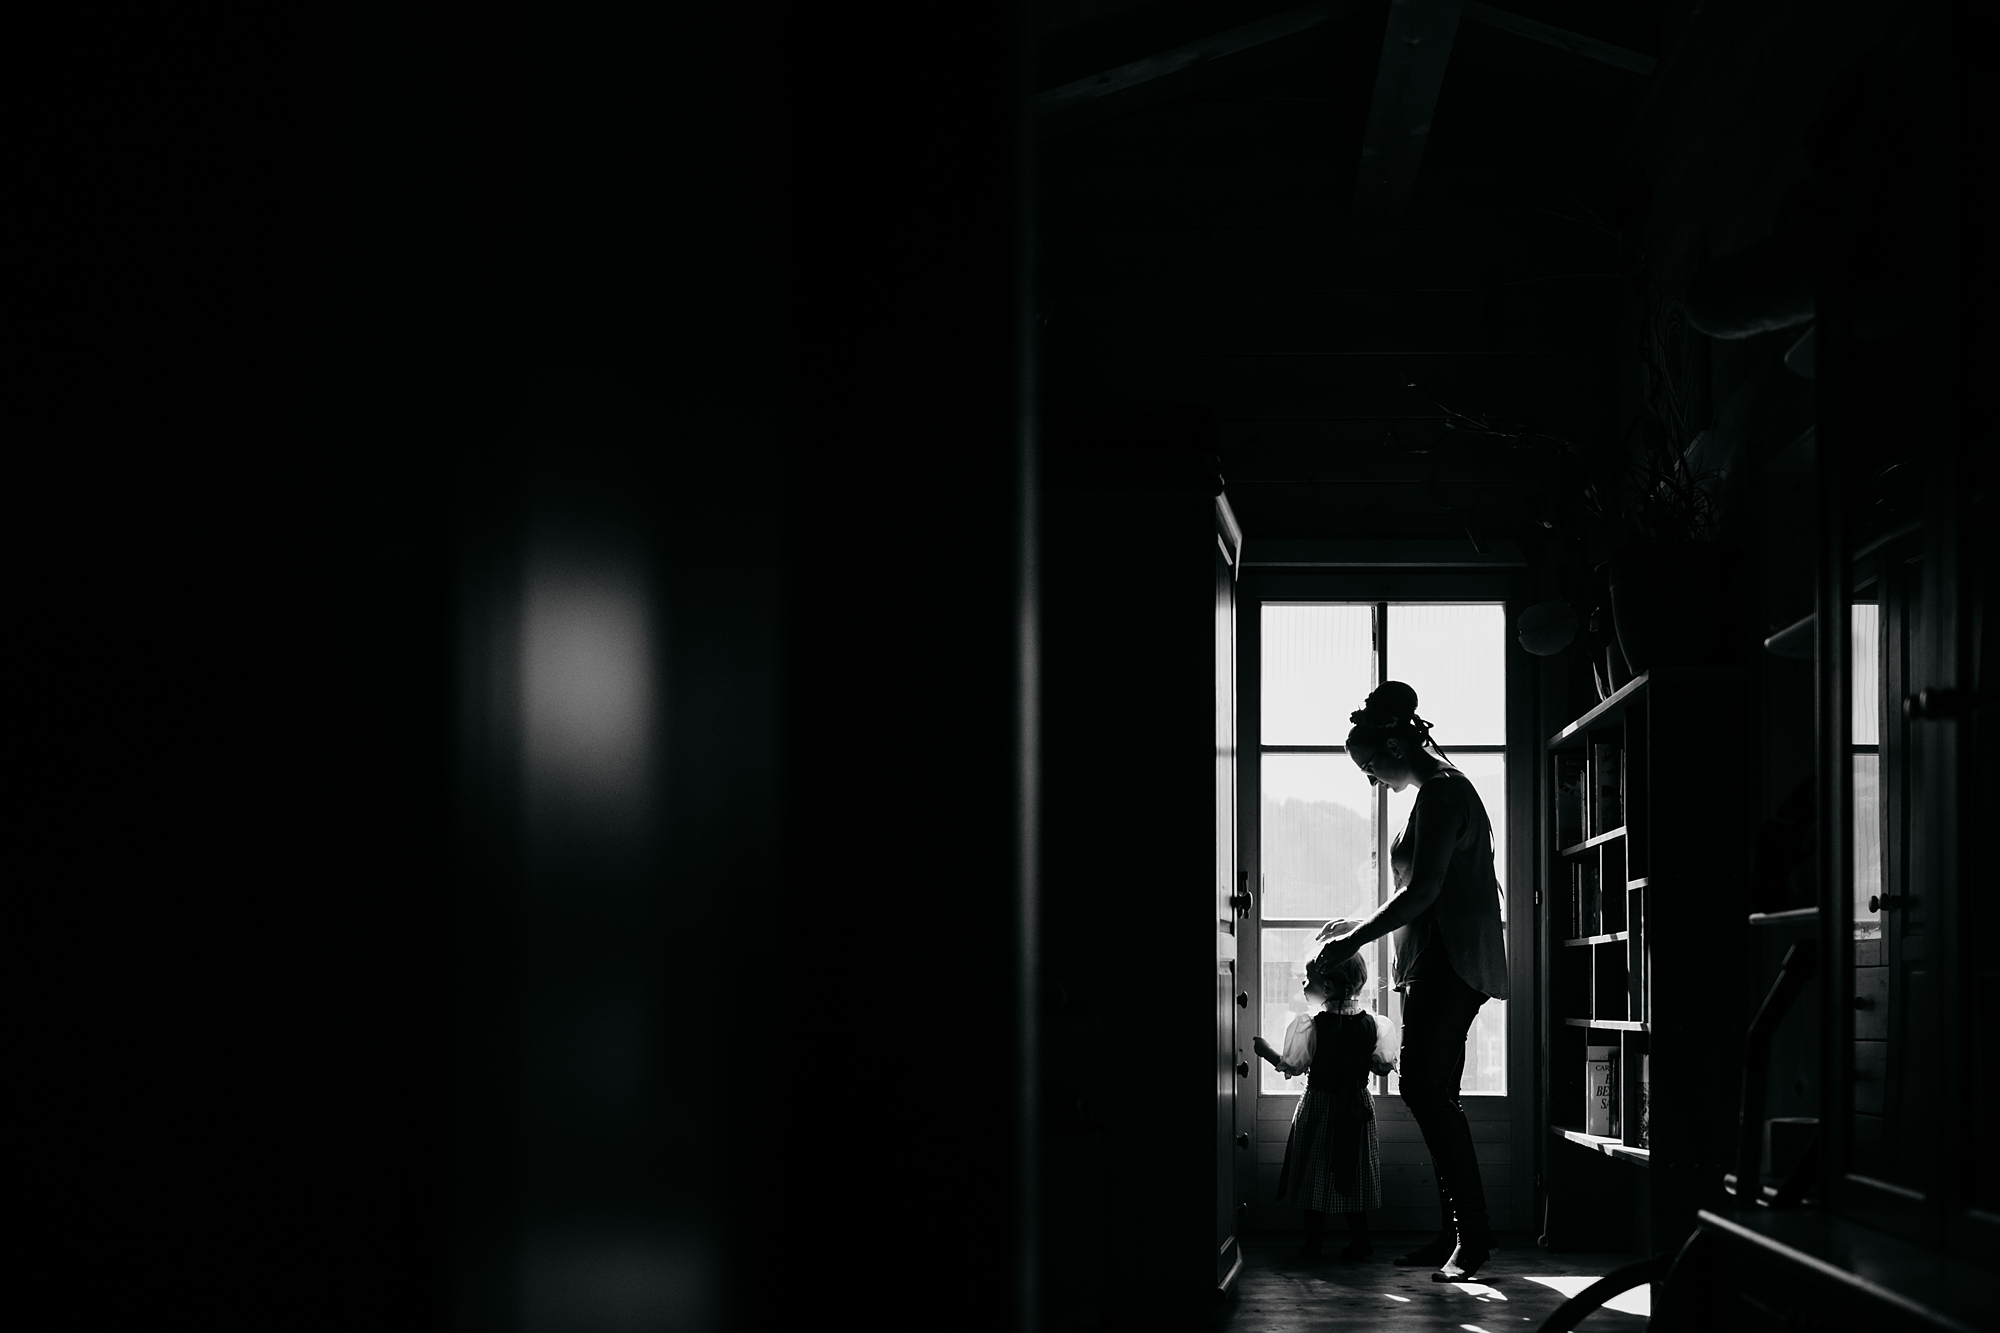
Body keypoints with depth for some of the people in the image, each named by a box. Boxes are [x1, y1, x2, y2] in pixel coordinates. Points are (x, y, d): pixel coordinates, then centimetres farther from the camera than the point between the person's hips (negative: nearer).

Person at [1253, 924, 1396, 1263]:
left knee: (1316, 1173, 6)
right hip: (1357, 1106, 3)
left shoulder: (1310, 1024, -15)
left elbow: (1293, 1067, -13)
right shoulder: (1372, 1024, -4)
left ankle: (1313, 1243, 7)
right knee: (1353, 1175, 11)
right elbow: (1382, 1066, 1)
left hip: (1319, 1103, -3)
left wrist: (1266, 1051, 1)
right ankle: (1358, 1240, 10)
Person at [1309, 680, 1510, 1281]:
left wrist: (1353, 940, -14)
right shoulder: (1437, 792, 20)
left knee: (1425, 1086, -15)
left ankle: (1473, 1229, -14)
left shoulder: (1442, 792, -11)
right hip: (1434, 963, 10)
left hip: (1448, 961, -10)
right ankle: (1456, 1232, 9)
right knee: (1434, 1094, 8)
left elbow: (1423, 891, -18)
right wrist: (1360, 926, 24)